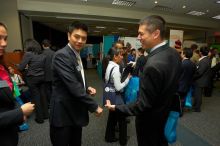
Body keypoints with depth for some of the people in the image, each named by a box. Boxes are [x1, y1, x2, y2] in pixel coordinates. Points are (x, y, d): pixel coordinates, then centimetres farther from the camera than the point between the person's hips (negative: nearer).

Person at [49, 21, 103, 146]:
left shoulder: (77, 55, 9)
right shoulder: (62, 55, -21)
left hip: (75, 112, 9)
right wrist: (94, 107, -21)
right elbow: (73, 86, -28)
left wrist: (87, 88, -1)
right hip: (63, 113, -8)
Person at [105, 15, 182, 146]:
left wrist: (116, 108, -18)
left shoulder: (153, 65, -35)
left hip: (151, 120, -7)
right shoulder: (174, 53, -7)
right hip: (166, 113, 8)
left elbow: (144, 105, -28)